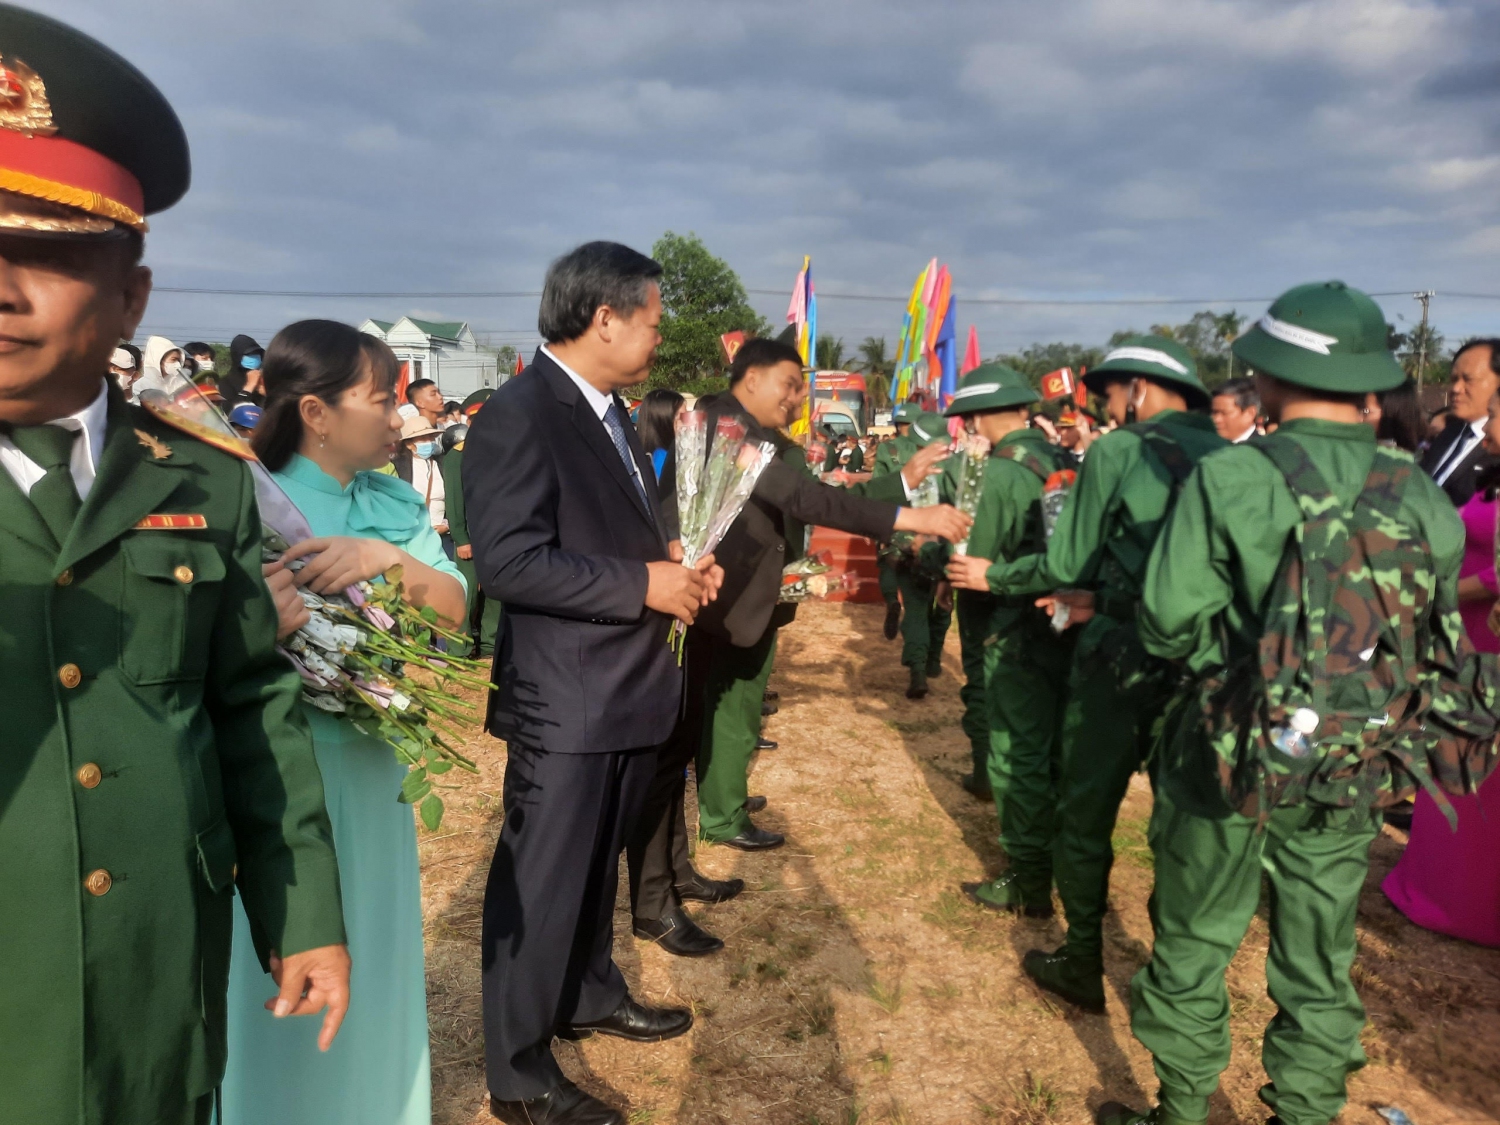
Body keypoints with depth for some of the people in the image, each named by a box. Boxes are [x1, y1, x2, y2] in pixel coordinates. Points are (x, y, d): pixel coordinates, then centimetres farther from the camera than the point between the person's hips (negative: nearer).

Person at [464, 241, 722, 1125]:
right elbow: (509, 562, -25)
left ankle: (591, 996, 45)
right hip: (567, 700, -9)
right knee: (542, 883, 5)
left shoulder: (613, 414, 13)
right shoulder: (519, 414, -17)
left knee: (597, 866, 25)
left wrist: (678, 567, 1)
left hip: (630, 688, 9)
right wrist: (643, 584, -22)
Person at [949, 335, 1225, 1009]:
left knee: (1085, 812, 10)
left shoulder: (1118, 452, -9)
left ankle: (1082, 966, 22)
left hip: (1121, 659, -5)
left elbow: (1065, 564, -8)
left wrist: (993, 577, 9)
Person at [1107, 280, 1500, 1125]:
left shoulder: (1230, 478, -17)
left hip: (1232, 761, -4)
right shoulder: (1424, 499, -4)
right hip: (1355, 778, 4)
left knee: (1194, 953, 15)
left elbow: (1169, 626, -16)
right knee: (1320, 970, 19)